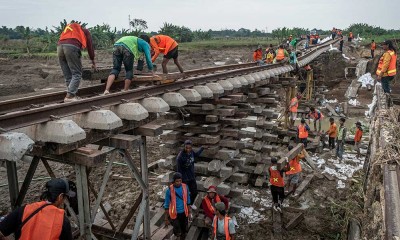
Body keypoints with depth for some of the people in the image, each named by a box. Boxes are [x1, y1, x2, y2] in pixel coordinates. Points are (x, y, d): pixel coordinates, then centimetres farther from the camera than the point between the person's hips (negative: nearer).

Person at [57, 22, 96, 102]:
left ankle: (72, 95, 8)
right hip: (72, 47, -5)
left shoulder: (68, 27, 40)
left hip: (59, 47, 6)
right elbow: (90, 46, 22)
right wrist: (93, 62, 30)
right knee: (77, 74, -4)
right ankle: (69, 96, -15)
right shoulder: (85, 31, 27)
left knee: (68, 76, 10)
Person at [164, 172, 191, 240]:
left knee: (184, 231, 14)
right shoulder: (169, 190, -17)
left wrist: (189, 212, 11)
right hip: (174, 214, -3)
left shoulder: (185, 187, -7)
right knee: (177, 231, -7)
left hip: (184, 213, 3)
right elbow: (166, 205, -9)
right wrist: (166, 219, -5)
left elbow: (188, 201, 6)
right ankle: (177, 233, 26)